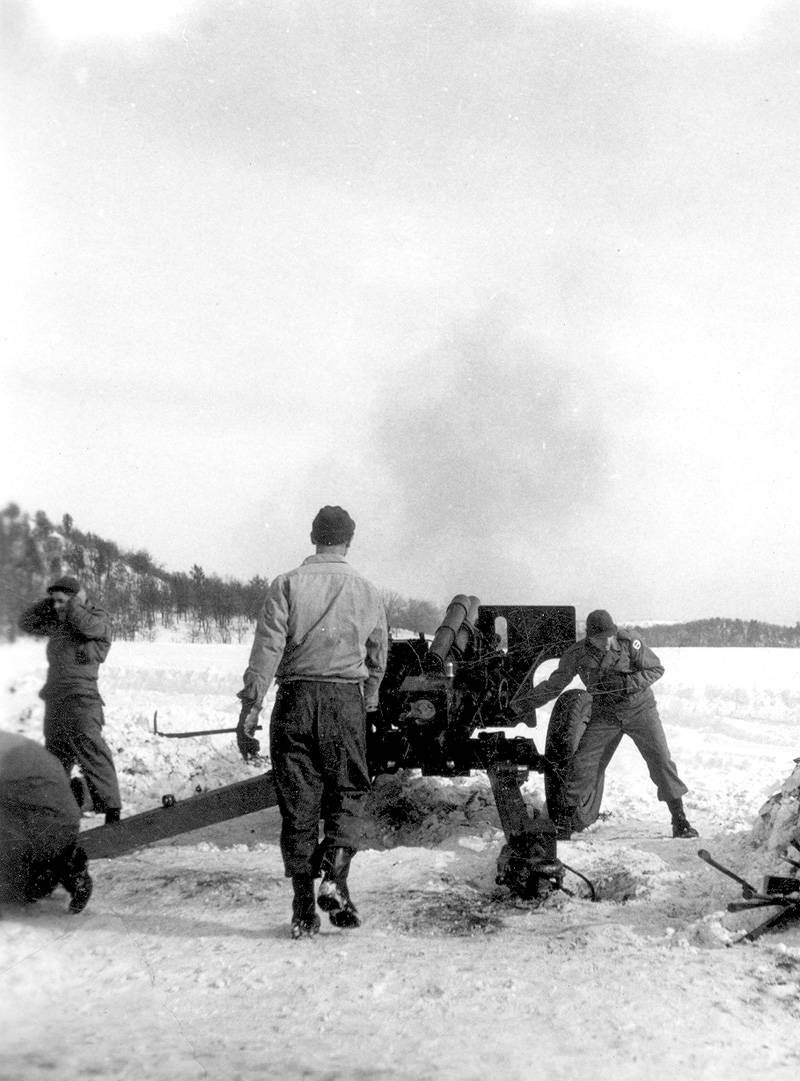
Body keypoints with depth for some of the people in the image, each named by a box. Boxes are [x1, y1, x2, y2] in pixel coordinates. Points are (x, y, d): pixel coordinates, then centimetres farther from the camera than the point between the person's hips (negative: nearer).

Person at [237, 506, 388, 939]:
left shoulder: (287, 585, 0)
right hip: (347, 701, 0)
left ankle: (303, 907, 9)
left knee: (297, 803, 6)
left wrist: (250, 708, -6)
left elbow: (267, 649, -7)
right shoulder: (368, 592, 7)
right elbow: (377, 662, 13)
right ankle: (335, 877, -7)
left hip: (296, 698, 0)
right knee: (348, 792, 13)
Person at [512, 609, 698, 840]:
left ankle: (680, 821, 2)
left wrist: (626, 682, -24)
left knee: (661, 760, -9)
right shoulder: (577, 654, -11)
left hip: (640, 709, -1)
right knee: (583, 764, -7)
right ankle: (569, 816, 11)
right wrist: (526, 701, -6)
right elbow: (555, 684, 1)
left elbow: (656, 669, -8)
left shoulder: (630, 644, -16)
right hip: (604, 715, 1)